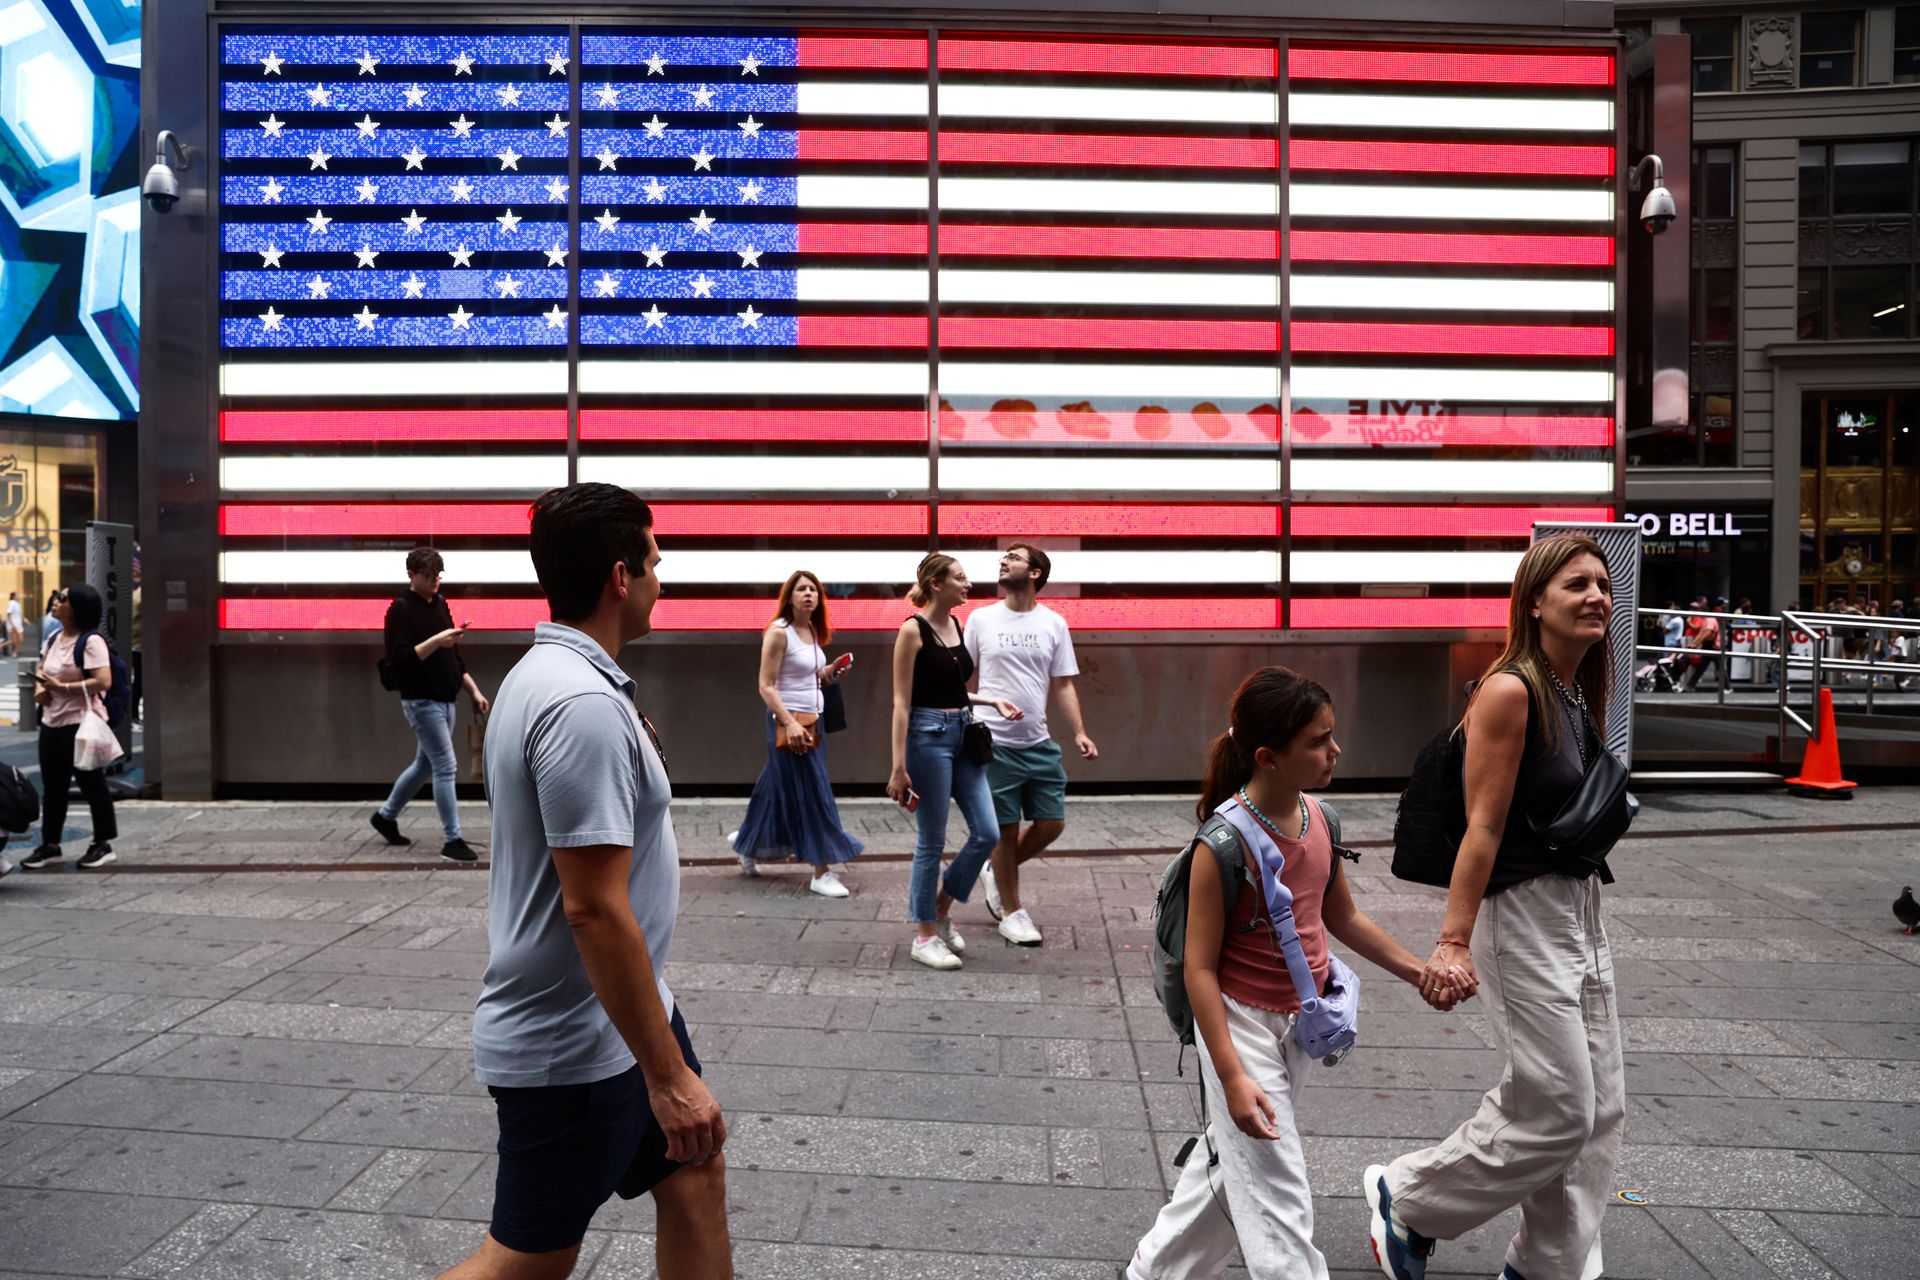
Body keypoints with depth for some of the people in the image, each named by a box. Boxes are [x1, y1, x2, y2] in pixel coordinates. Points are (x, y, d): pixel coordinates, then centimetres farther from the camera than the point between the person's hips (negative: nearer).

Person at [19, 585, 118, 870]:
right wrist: (40, 688, 3)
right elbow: (42, 667, 25)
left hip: (80, 724, -9)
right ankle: (50, 845, 23)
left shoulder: (91, 641, -16)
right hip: (51, 722, 9)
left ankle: (103, 844, 11)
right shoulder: (55, 638, 11)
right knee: (52, 786, 14)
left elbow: (103, 682, -23)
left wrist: (62, 687, -22)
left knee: (91, 784, 1)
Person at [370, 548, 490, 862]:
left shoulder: (440, 604, 12)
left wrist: (474, 691, 13)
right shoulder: (401, 609, -12)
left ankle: (386, 816, 37)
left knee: (426, 764, 18)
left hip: (445, 700, 8)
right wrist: (436, 641, -28)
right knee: (446, 767, -9)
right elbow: (399, 659, -19)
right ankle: (452, 841, -3)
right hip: (421, 700, -8)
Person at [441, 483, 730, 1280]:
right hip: (574, 1050, -10)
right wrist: (670, 1076, -22)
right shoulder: (583, 704, -26)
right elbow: (595, 910, -28)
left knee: (696, 1184, 16)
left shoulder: (545, 674, 7)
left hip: (625, 1013, 10)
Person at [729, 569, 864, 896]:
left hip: (813, 720, 8)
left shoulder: (813, 631, 10)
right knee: (810, 794, -6)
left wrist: (828, 673, 1)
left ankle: (747, 843, 36)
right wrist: (789, 724, -25)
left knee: (780, 790, 16)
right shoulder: (779, 632, -13)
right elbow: (766, 686, -17)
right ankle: (822, 873, 0)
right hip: (788, 721, -8)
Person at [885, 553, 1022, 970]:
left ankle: (941, 908, 24)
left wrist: (994, 701, 9)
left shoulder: (956, 626, 10)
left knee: (986, 832, 5)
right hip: (928, 736, -8)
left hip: (963, 735, 8)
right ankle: (925, 935, 15)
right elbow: (901, 703, -14)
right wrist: (898, 767, -17)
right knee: (931, 841, 1)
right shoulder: (913, 630, -12)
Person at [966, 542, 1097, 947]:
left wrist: (1078, 733, -5)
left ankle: (994, 872, 31)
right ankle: (1011, 911, 20)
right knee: (1006, 830, 4)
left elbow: (1063, 684, 5)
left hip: (1039, 743, 3)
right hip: (994, 743, -3)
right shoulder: (981, 619, -1)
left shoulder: (1054, 624, 3)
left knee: (1051, 824, 7)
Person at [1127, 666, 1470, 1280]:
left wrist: (1419, 972, 10)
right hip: (1241, 1022, -7)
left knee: (1229, 1163, 22)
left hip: (1298, 1021, 8)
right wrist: (1232, 1077, -25)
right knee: (1277, 1200, 0)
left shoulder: (1318, 818, -3)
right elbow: (1200, 966, -22)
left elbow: (1342, 916, 13)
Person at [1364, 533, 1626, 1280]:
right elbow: (1483, 828, -20)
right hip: (1521, 915, -9)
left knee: (1600, 1110, 13)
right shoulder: (1509, 692, -17)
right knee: (1555, 1109, -4)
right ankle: (1407, 1198, 17)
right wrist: (1454, 940, -22)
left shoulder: (1580, 694, 9)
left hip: (1580, 906, 9)